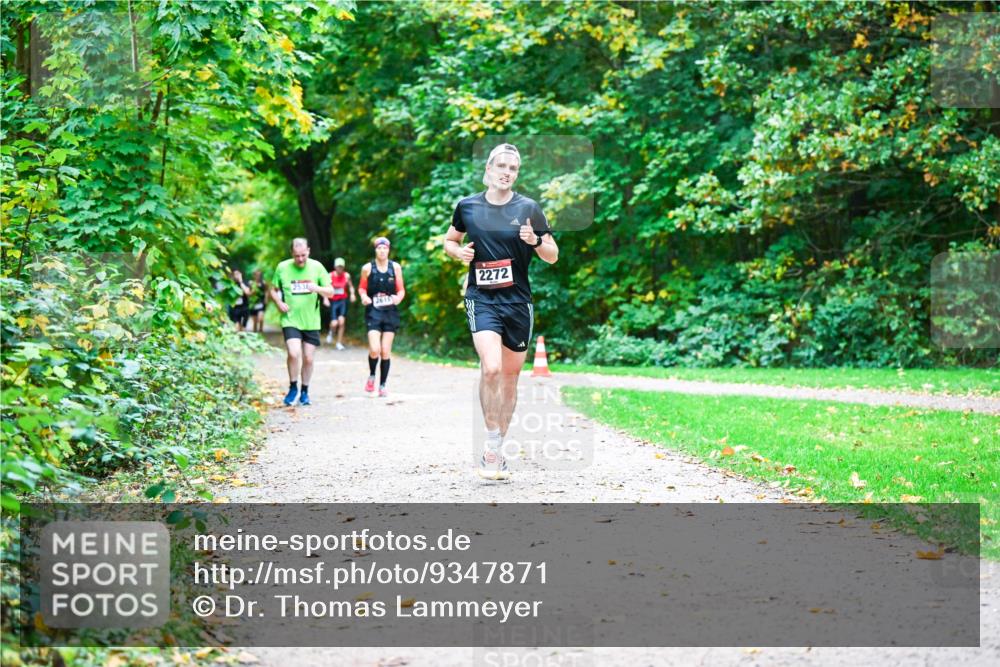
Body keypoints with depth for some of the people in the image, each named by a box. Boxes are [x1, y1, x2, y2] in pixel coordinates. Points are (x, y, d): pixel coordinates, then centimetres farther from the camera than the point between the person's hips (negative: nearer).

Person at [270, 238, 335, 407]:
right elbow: (273, 290, 11)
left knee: (308, 359, 5)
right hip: (290, 320, -2)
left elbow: (330, 292, 1)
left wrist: (318, 289, -20)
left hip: (311, 322, 2)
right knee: (294, 353, -19)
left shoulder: (317, 267, -2)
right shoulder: (282, 268, -3)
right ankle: (293, 388, 3)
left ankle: (304, 392, 25)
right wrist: (279, 303, -9)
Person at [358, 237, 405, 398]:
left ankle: (382, 385, 13)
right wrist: (364, 297, -12)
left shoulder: (395, 267, 4)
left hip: (390, 312, 2)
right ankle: (371, 376, 13)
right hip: (373, 311, -2)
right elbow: (362, 287, 9)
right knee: (374, 349, -16)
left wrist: (399, 298, -13)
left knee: (385, 351, 1)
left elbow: (401, 289, 8)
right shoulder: (367, 268, 0)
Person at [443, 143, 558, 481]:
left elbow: (553, 256, 4)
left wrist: (536, 241, -17)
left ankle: (496, 451, 22)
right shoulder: (467, 206, 3)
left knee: (510, 378, 9)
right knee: (491, 368, -23)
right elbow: (449, 240, 19)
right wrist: (459, 251, -3)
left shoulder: (528, 208, 0)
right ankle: (492, 442, -10)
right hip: (482, 300, -1)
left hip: (518, 302, 1)